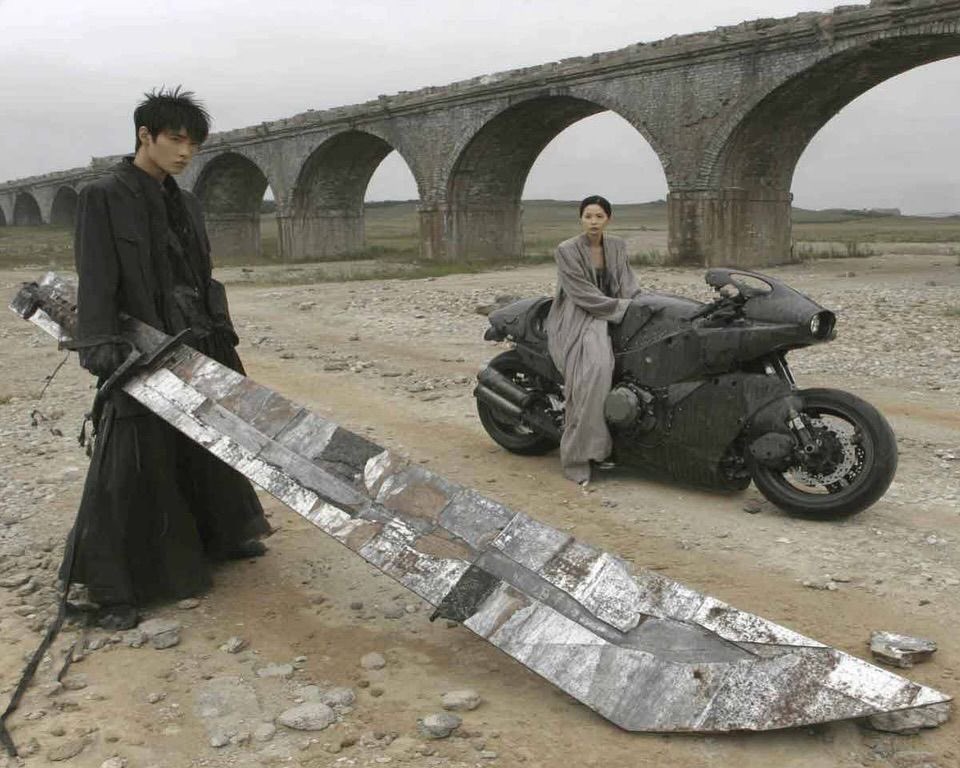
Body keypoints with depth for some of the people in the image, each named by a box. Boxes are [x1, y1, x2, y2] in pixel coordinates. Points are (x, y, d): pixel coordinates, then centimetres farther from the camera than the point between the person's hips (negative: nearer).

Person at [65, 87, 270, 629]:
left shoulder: (186, 204, 13)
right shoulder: (104, 197, -7)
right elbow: (97, 279, -15)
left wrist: (222, 333, 14)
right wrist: (100, 344, -26)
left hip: (199, 349, 7)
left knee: (210, 445, 19)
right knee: (131, 467, -5)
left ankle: (219, 538, 39)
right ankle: (113, 591, 3)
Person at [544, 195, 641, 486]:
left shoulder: (617, 246, 10)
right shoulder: (567, 250, -7)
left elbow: (627, 285, 7)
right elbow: (584, 295, -13)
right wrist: (625, 307, -16)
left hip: (614, 315, 6)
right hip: (577, 320, -6)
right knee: (595, 368, -33)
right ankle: (576, 456, -28)